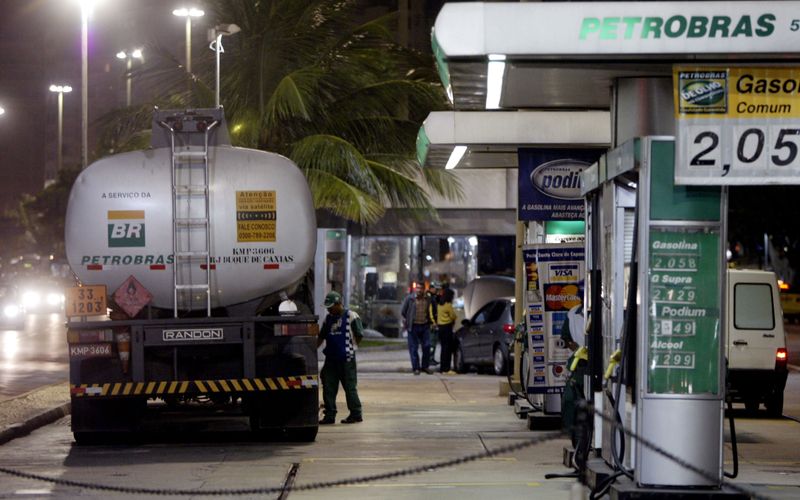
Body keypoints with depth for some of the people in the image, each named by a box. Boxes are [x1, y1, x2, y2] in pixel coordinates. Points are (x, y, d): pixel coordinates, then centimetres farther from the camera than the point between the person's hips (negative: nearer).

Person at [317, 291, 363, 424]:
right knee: (328, 387, 3)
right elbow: (321, 337, 18)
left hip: (346, 358, -6)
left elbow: (359, 336, -4)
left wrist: (351, 348, -5)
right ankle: (330, 415, 8)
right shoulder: (328, 319, 14)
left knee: (350, 386, -1)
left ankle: (356, 414, 7)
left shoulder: (351, 317, -4)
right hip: (331, 358, 6)